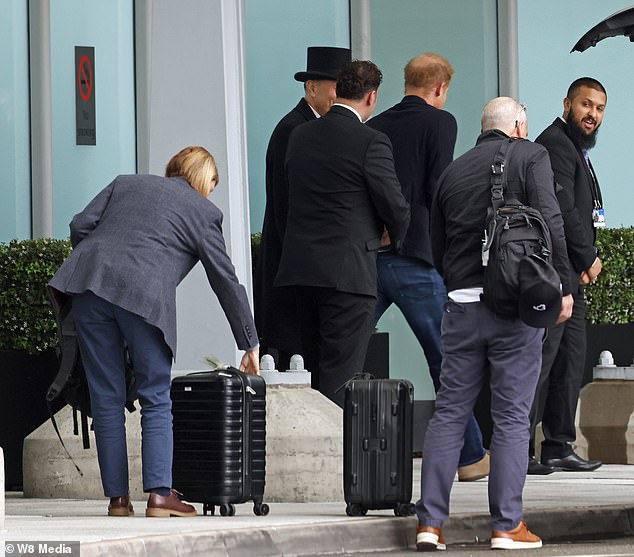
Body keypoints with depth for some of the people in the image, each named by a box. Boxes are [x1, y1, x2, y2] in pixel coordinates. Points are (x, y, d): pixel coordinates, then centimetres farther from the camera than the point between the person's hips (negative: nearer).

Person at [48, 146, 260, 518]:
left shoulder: (126, 183, 26)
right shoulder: (204, 211, 17)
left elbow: (81, 226, 15)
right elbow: (226, 281, 17)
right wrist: (250, 345, 23)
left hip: (88, 280, 4)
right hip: (143, 293, -4)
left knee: (106, 398, 8)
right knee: (157, 398, 5)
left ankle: (117, 497, 8)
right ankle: (159, 494, -6)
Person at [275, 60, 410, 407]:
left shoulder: (300, 136, 10)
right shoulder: (371, 142, -11)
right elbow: (395, 206, -7)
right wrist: (395, 236, 13)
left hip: (300, 268, 6)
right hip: (348, 271, -6)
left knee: (315, 370, 14)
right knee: (341, 377, -5)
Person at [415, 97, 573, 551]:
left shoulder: (453, 172, 13)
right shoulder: (531, 157, 0)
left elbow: (437, 247, 16)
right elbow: (550, 222, -11)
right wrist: (563, 287, -8)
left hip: (462, 305, 4)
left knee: (450, 412, 7)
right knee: (512, 416, 0)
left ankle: (430, 522, 3)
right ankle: (508, 526, -1)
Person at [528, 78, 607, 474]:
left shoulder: (576, 149, 23)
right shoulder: (555, 143, -10)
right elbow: (562, 208, -18)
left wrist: (584, 262, 10)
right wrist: (589, 258, -9)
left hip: (571, 275, 11)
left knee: (571, 362, 10)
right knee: (541, 359, -11)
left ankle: (559, 446, 13)